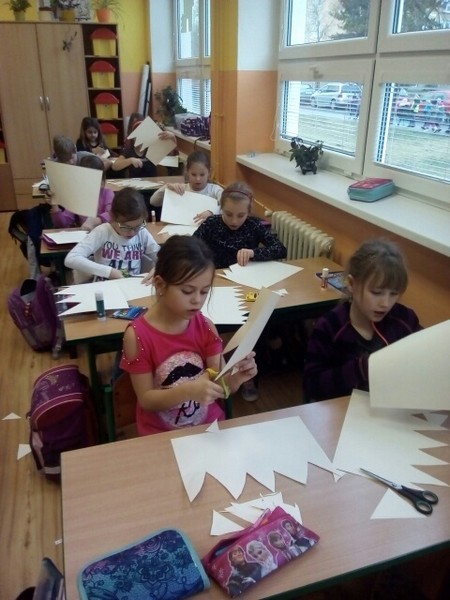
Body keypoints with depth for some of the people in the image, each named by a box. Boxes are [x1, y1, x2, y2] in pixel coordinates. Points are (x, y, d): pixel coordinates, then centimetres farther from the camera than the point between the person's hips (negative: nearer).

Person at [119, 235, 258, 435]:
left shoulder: (206, 327, -5)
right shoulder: (137, 335, -15)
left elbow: (220, 387, -2)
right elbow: (146, 400, -11)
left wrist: (235, 378, -23)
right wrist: (188, 391, -27)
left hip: (209, 425, 3)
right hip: (161, 435, -3)